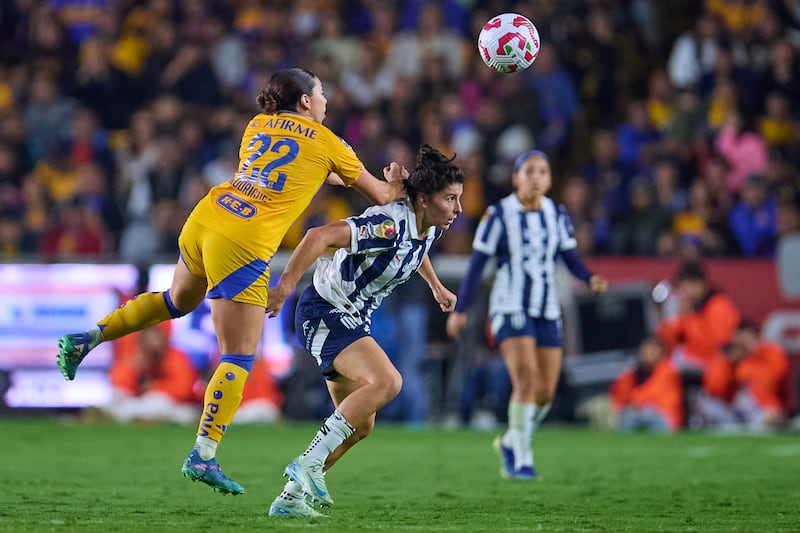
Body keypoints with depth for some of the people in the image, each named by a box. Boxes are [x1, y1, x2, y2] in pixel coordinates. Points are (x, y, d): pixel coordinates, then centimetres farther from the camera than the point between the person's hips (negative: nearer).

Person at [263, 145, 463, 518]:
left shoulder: (430, 227, 2)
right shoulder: (389, 224, -27)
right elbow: (319, 237, -33)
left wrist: (436, 286, 38)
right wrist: (285, 286, -36)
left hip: (351, 319, 10)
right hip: (325, 312, -10)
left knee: (361, 424, 10)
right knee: (387, 381, -29)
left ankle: (290, 498, 17)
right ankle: (308, 464, -23)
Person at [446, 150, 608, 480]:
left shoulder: (557, 215, 6)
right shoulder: (498, 215, -6)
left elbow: (571, 258, 7)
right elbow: (476, 264, -3)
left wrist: (590, 279, -14)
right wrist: (459, 309, -4)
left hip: (547, 311, 5)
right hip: (510, 308, -5)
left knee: (545, 392, 3)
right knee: (526, 379, -21)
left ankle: (511, 442, 29)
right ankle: (521, 460, -11)